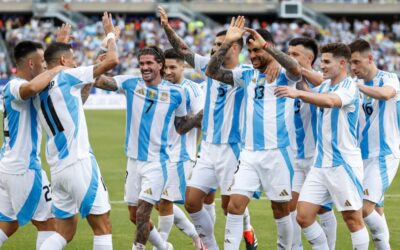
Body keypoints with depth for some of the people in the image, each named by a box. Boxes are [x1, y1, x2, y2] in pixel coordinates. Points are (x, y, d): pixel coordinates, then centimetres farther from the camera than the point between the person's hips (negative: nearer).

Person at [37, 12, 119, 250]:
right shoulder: (66, 77, -6)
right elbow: (112, 61, -7)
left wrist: (86, 86, 29)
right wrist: (110, 34, 8)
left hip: (58, 168, 8)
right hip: (79, 163, -8)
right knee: (103, 227, -2)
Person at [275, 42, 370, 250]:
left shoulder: (349, 87, -12)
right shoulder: (324, 86, 13)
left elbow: (330, 101, -34)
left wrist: (298, 93, -44)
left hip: (344, 164, -8)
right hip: (321, 164, 8)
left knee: (353, 219, -3)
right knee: (303, 216, 0)